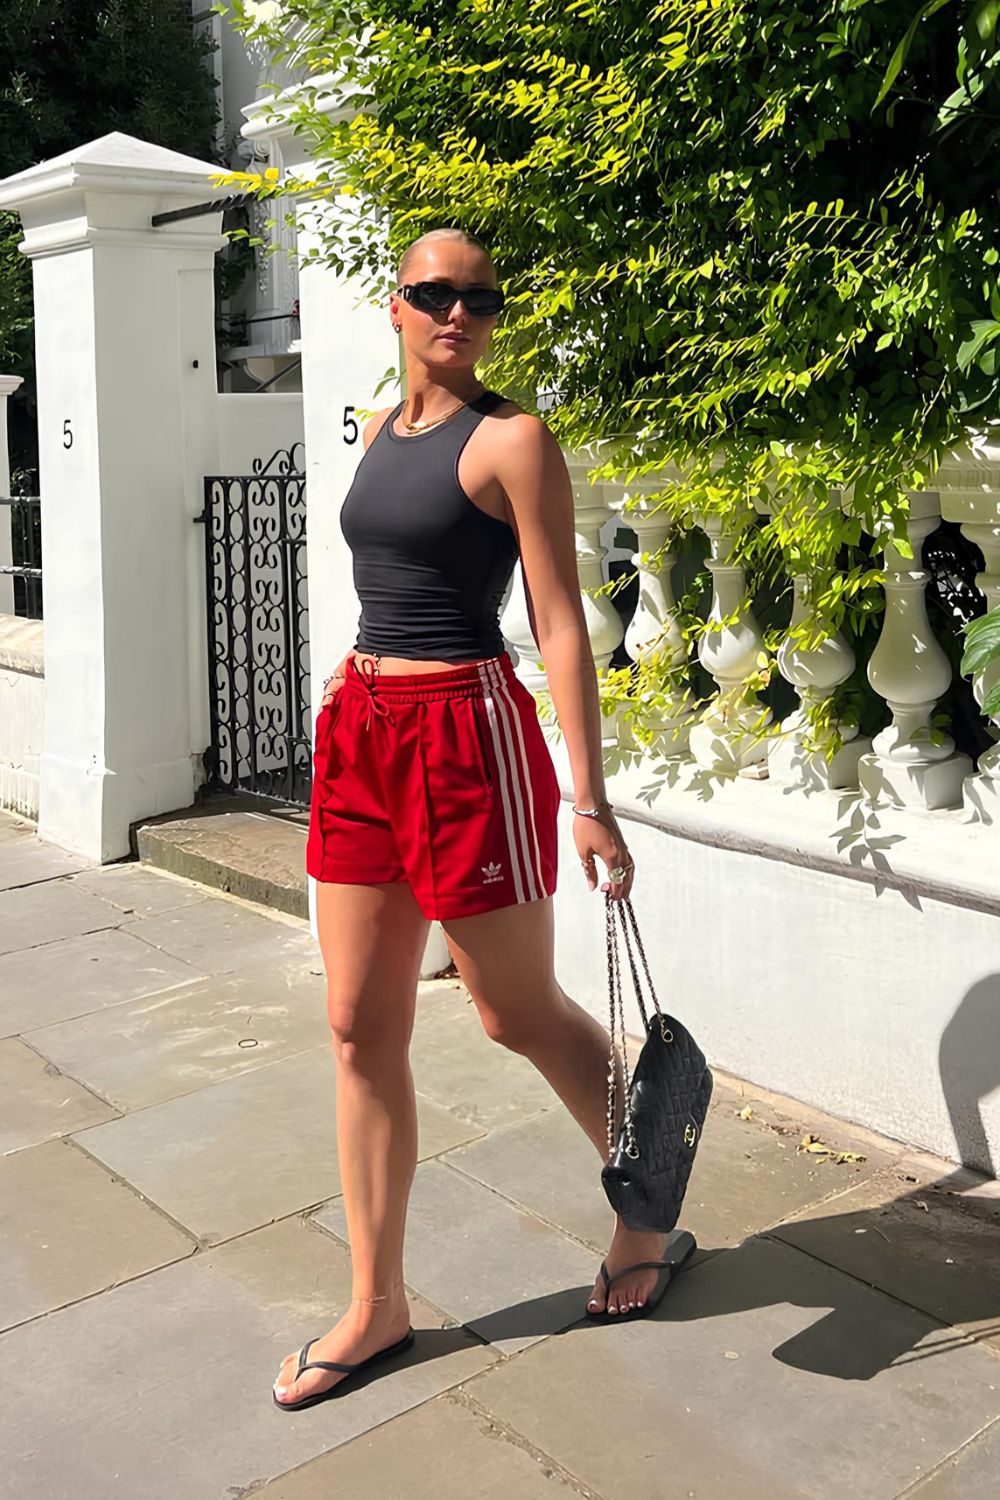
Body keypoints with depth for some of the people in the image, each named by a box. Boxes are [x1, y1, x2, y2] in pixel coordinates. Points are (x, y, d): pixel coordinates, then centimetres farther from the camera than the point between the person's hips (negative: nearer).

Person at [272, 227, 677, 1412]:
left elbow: (560, 624, -12)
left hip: (464, 735, -7)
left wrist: (590, 800, -16)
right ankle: (377, 1305, 22)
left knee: (519, 1015, 6)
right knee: (361, 1031, 8)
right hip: (361, 734, 7)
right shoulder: (378, 428, 13)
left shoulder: (511, 438, -8)